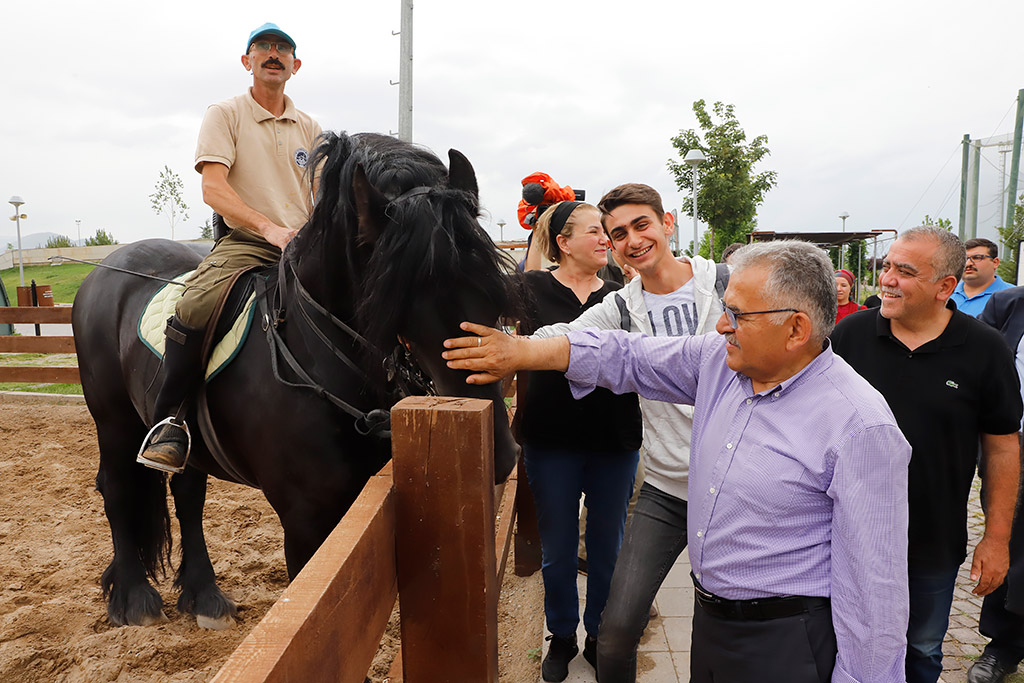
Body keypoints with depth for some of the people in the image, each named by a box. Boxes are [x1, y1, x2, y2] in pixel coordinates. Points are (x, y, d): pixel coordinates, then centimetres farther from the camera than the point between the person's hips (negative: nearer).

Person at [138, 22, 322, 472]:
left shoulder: (309, 128, 18)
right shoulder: (224, 115, 6)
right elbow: (214, 188, -8)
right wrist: (269, 227, -24)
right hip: (245, 243, -3)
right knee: (194, 308, -32)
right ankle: (170, 421, -14)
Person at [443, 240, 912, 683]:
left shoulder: (861, 425, -22)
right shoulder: (719, 360, -4)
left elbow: (873, 580, -19)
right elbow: (625, 356, 2)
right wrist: (520, 352, -2)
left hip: (784, 641, -6)